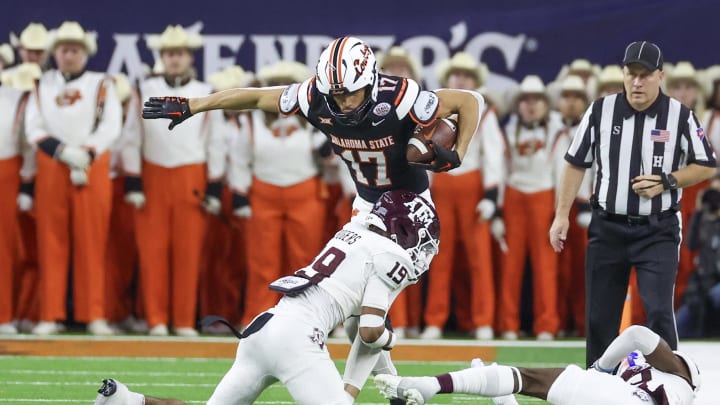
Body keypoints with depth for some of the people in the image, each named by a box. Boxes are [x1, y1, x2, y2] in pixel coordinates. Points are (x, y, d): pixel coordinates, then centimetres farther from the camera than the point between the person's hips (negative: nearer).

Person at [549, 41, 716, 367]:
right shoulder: (601, 111, 1)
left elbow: (706, 167, 1)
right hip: (607, 227, 3)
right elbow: (576, 164, 8)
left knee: (658, 311, -14)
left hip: (657, 231, -3)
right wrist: (562, 214, 4)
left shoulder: (680, 116, -4)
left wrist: (666, 181, -14)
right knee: (599, 315, 7)